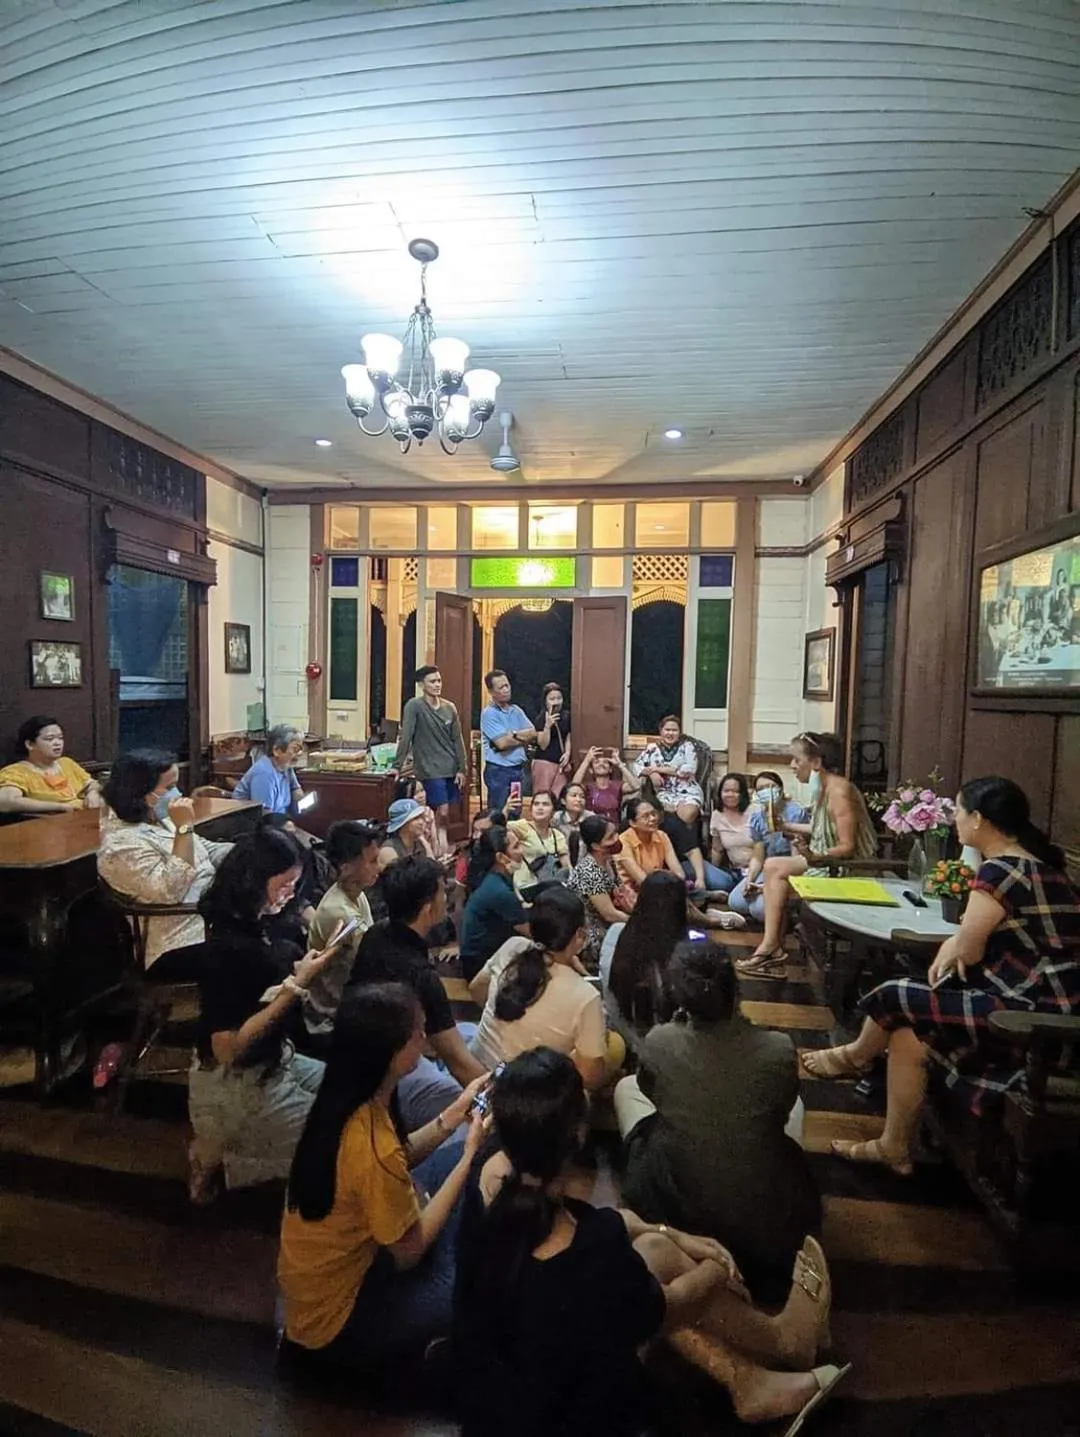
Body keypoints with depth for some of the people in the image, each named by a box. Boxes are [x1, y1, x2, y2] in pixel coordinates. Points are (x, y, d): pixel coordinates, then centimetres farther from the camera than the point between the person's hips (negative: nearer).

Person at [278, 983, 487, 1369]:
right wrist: (471, 1155, -18)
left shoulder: (346, 1100, -12)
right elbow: (410, 1250, -20)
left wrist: (453, 1116, -7)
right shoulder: (371, 1146, -37)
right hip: (335, 1316, -7)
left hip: (343, 1259, 7)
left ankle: (443, 1276, 18)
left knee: (454, 1155, 8)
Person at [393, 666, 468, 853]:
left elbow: (457, 740, 9)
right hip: (430, 770, -5)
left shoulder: (450, 708, 7)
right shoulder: (414, 706, -8)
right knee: (442, 812, -10)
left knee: (442, 813, 9)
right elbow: (405, 738, -13)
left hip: (451, 769, 5)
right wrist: (397, 766, -18)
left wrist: (462, 769, 5)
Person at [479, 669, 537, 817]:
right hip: (498, 771, -7)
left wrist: (514, 734, -12)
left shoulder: (516, 710, 10)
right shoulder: (489, 713, -11)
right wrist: (523, 738, -4)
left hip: (518, 769, 7)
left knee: (516, 816, 14)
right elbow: (502, 743, -19)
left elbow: (532, 733, 2)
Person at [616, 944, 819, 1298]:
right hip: (765, 1216, 1)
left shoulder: (658, 1042, -20)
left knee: (626, 1088, 21)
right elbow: (781, 1110, 3)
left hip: (675, 1207, -1)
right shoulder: (779, 1049, -19)